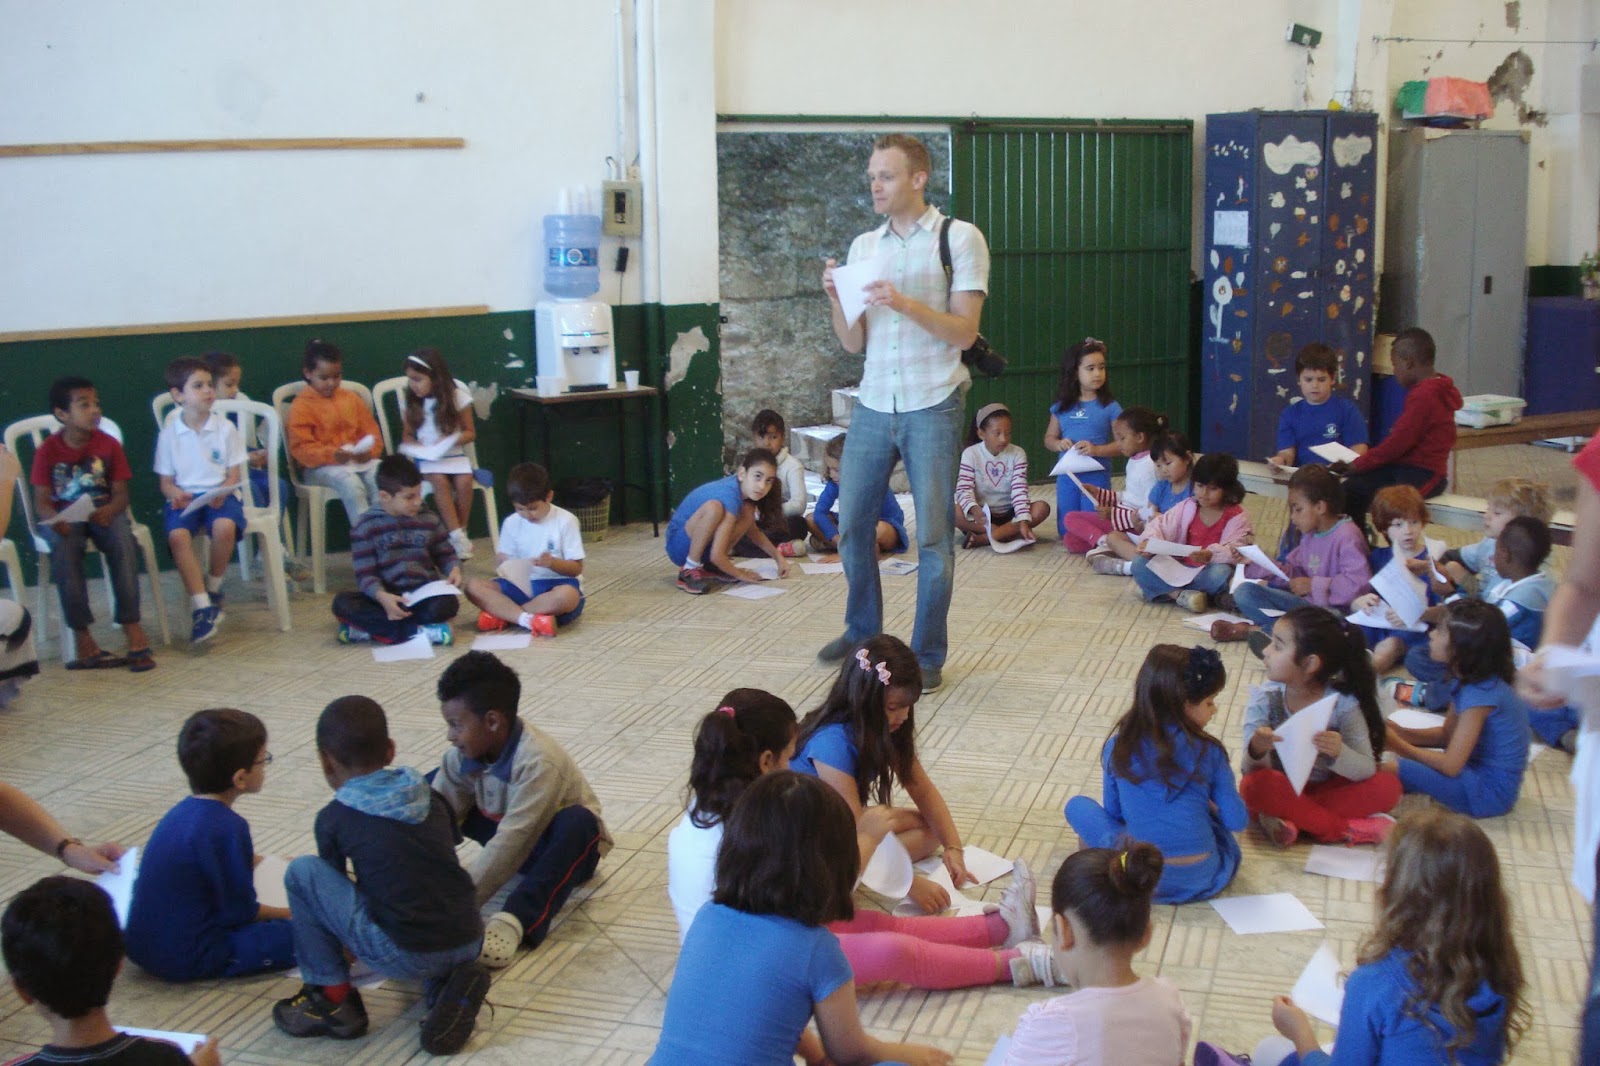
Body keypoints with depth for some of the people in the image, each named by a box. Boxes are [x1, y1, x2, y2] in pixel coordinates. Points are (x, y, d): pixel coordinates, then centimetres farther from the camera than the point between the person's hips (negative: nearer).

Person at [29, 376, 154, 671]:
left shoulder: (108, 445, 1)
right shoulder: (48, 451, -2)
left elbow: (120, 494, -3)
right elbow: (41, 501, -5)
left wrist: (108, 510, -26)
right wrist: (54, 519, -29)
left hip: (102, 512, 1)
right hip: (63, 518, -1)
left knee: (123, 542, -31)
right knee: (65, 548, -33)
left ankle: (131, 625, -26)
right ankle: (81, 635, -29)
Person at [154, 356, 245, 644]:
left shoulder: (225, 428, 4)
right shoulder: (170, 433, 5)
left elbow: (234, 474, 5)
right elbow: (165, 480, 9)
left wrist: (223, 492, -16)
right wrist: (175, 493, -14)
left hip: (220, 494, 0)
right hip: (184, 497, 1)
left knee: (225, 526, -35)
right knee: (178, 535, -32)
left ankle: (213, 587, -6)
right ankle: (201, 607, -28)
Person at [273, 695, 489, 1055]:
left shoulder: (333, 818, 1)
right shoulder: (433, 798, 13)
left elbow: (334, 886, 16)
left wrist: (346, 942, 37)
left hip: (403, 957, -5)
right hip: (470, 943, 5)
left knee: (302, 871, 7)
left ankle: (333, 1000, 12)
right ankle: (446, 986, 9)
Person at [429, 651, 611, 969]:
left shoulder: (539, 762, -34)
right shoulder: (464, 753, -14)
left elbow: (511, 843, -40)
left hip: (562, 846, -6)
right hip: (507, 830, 6)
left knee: (577, 822, -40)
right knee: (434, 785, -8)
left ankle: (514, 920, -44)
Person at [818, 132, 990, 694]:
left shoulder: (959, 238, -4)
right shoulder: (863, 246, 10)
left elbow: (964, 332, -9)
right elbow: (853, 343, 9)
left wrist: (905, 303, -22)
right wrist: (837, 299, -10)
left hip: (932, 408, -5)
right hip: (873, 405, 5)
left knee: (933, 536, 0)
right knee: (852, 525, 12)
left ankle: (928, 654, 12)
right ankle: (862, 629, 33)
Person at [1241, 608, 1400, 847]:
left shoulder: (1342, 703, -15)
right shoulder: (1264, 699, -13)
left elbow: (1367, 769, -16)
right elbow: (1253, 772, -16)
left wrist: (1339, 753, -38)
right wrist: (1257, 751, -40)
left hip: (1327, 789, 1)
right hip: (1281, 790, 0)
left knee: (1388, 786, -22)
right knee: (1254, 785, -33)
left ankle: (1291, 820, -24)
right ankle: (1346, 829, -22)